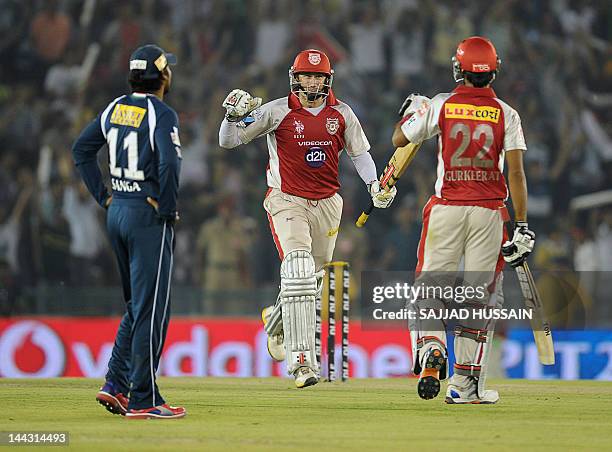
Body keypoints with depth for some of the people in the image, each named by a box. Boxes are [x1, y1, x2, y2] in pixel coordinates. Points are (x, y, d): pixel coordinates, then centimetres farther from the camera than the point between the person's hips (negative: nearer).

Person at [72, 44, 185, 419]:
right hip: (148, 218, -8)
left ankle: (116, 386, 13)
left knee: (138, 307, 19)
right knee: (151, 310, -3)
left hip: (117, 212, 8)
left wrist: (104, 196, 14)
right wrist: (168, 210, -14)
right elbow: (170, 163, -27)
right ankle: (143, 400, -3)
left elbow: (81, 150, 15)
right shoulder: (161, 114, -14)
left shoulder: (116, 108, 9)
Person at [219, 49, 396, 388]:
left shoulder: (341, 113, 1)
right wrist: (235, 115, -27)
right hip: (287, 201, -4)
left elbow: (359, 153, 11)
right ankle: (301, 360, -23)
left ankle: (276, 320, 48)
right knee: (298, 271, -21)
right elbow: (228, 141, -7)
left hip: (327, 204, 4)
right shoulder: (277, 112, -9)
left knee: (312, 279, 14)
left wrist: (374, 184, -5)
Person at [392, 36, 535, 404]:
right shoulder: (506, 114, -1)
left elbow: (400, 139, 10)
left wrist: (412, 110, 30)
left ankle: (431, 347, -22)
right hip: (489, 212, 0)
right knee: (481, 294, 7)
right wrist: (523, 226, -5)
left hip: (447, 208, 0)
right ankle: (466, 384, 5)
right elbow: (516, 172, -7)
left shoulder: (440, 106, -2)